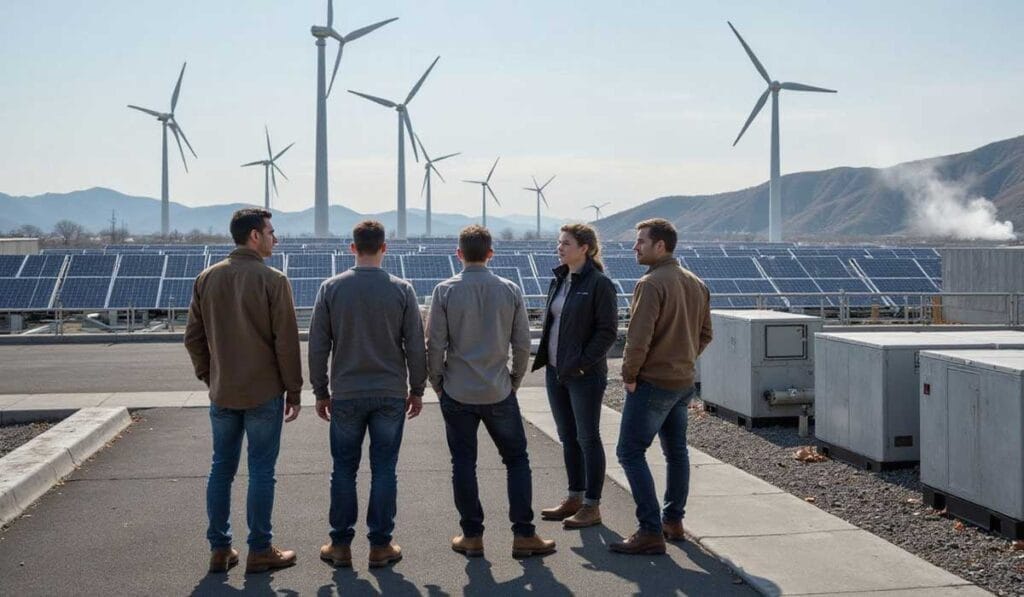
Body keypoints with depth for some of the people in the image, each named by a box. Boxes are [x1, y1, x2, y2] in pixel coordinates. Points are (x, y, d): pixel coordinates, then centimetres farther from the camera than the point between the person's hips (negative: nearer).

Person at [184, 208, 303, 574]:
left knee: (221, 468, 13)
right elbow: (286, 342, -12)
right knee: (261, 471, 3)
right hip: (264, 393, -5)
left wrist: (208, 377, 16)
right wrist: (294, 391, -4)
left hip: (222, 393, 5)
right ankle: (260, 551, 10)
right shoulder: (272, 280, -11)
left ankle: (219, 549, 19)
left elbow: (194, 337, 7)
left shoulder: (207, 279, 5)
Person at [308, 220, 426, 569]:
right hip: (391, 395, 0)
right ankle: (380, 545, 12)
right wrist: (417, 389, 9)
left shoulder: (331, 288, -2)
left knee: (344, 470, 10)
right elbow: (415, 346, -2)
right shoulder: (401, 290, -4)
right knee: (384, 470, 6)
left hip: (346, 395, 1)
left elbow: (318, 346, 0)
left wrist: (320, 392, 9)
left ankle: (340, 545, 16)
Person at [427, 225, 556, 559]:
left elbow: (435, 344, -6)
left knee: (463, 463, 9)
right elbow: (522, 343, 0)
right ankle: (523, 534, 10)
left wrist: (437, 382, 9)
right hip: (499, 393, 1)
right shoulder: (510, 291, -3)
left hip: (457, 393, 0)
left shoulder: (445, 291, -7)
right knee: (517, 460, 11)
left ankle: (472, 536, 14)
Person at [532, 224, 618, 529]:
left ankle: (592, 506, 10)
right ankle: (574, 498, 25)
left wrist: (582, 363, -18)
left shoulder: (600, 284, -12)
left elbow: (608, 331, -14)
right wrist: (544, 357, 8)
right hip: (555, 371, 8)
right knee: (568, 437, 14)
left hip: (585, 375, -8)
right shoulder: (559, 280, 12)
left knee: (587, 438, 1)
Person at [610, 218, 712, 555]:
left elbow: (638, 337, -22)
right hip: (684, 382, 9)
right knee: (676, 452, 18)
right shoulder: (696, 284, 10)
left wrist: (629, 375, -10)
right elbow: (705, 334, 15)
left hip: (653, 382, -9)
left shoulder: (651, 284, -17)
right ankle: (673, 521, 27)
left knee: (630, 452, -4)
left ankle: (651, 532, -6)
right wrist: (685, 361, 15)